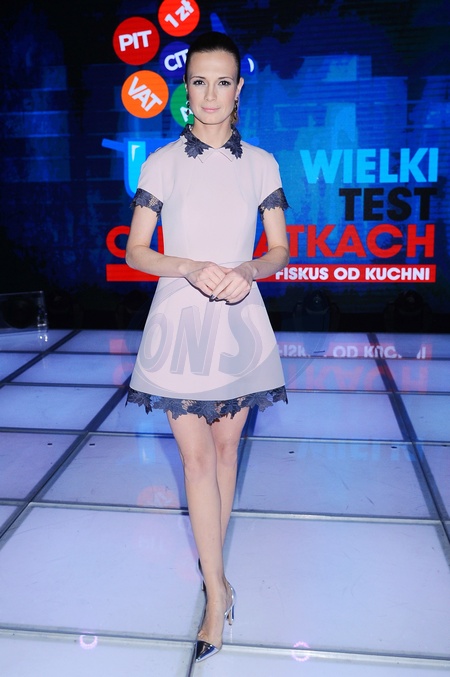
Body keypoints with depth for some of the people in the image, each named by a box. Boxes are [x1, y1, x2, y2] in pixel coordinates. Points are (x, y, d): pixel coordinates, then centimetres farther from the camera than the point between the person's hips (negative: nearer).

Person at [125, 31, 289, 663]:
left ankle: (211, 567, 31)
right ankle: (217, 590, 11)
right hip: (180, 318, -1)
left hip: (240, 317, 2)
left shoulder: (261, 163, 4)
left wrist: (246, 271, -14)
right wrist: (192, 268, -16)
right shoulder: (161, 162, 1)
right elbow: (136, 251, 1)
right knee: (196, 455, -1)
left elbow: (280, 250, 7)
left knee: (226, 444, 11)